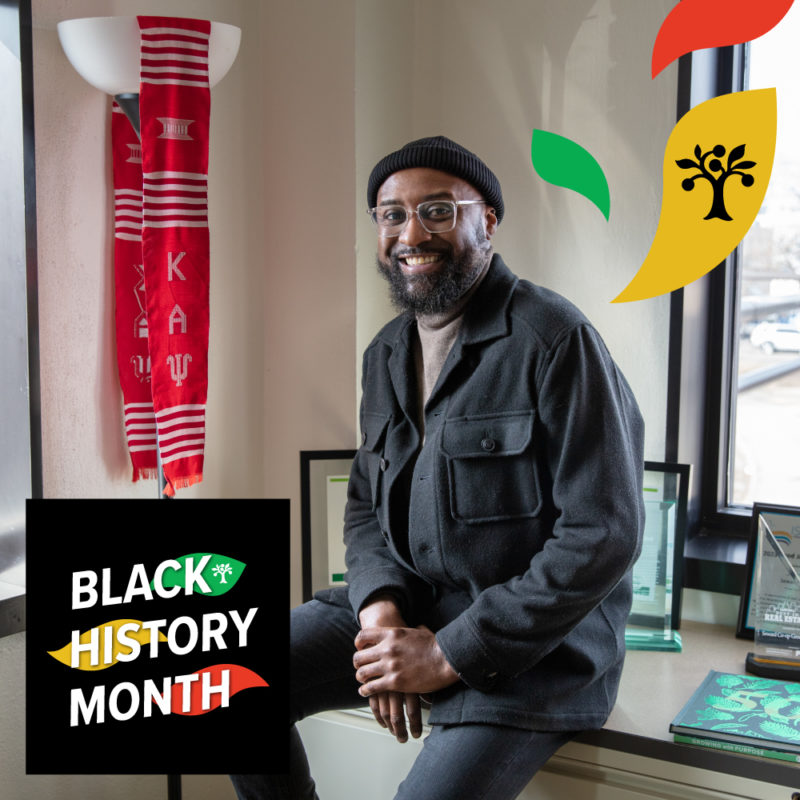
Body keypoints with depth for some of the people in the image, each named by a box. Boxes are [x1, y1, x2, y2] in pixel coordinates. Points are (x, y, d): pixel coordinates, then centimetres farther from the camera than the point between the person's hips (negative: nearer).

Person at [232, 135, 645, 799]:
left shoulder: (556, 339, -16)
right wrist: (381, 608, -7)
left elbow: (604, 535, -20)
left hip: (537, 639, -6)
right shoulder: (386, 353, 9)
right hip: (409, 605, 7)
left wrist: (450, 655, -18)